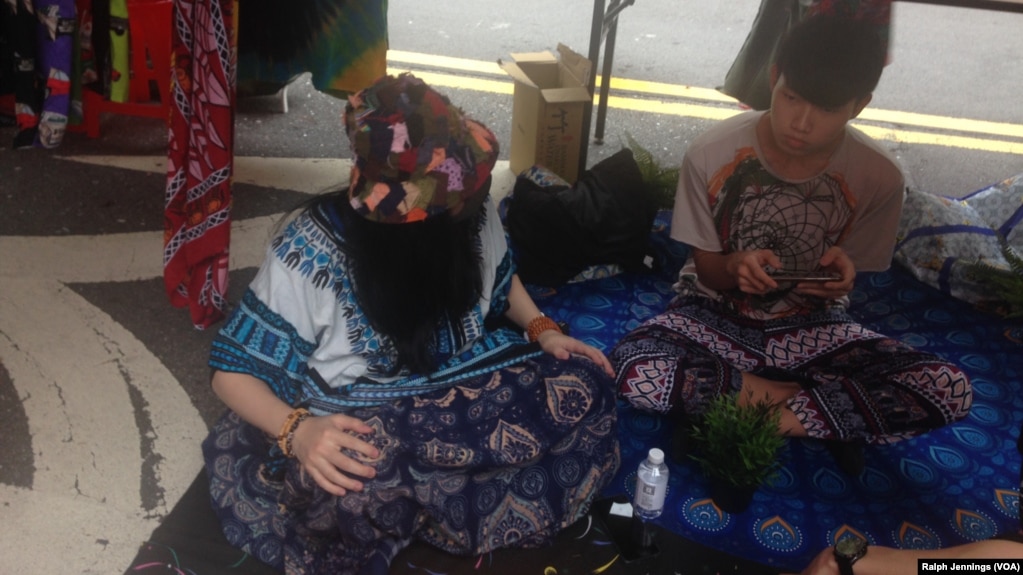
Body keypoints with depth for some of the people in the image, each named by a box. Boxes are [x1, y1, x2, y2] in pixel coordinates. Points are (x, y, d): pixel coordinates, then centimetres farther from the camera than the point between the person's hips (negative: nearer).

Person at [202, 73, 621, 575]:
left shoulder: (473, 211, -11)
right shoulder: (309, 252, -22)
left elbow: (500, 279, 12)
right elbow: (233, 370, -14)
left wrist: (543, 331, -7)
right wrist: (297, 430, -34)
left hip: (463, 389, 5)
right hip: (358, 419, -5)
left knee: (583, 384, -19)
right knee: (352, 481, -40)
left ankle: (413, 505, -17)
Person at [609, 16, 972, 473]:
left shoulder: (878, 176, -14)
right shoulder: (711, 153, -17)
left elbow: (840, 282, -1)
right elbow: (705, 268, -6)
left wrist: (839, 275, -25)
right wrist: (734, 266, -30)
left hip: (809, 327, 1)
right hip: (716, 316, -1)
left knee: (951, 390, -22)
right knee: (633, 370, -34)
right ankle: (827, 416, -13)